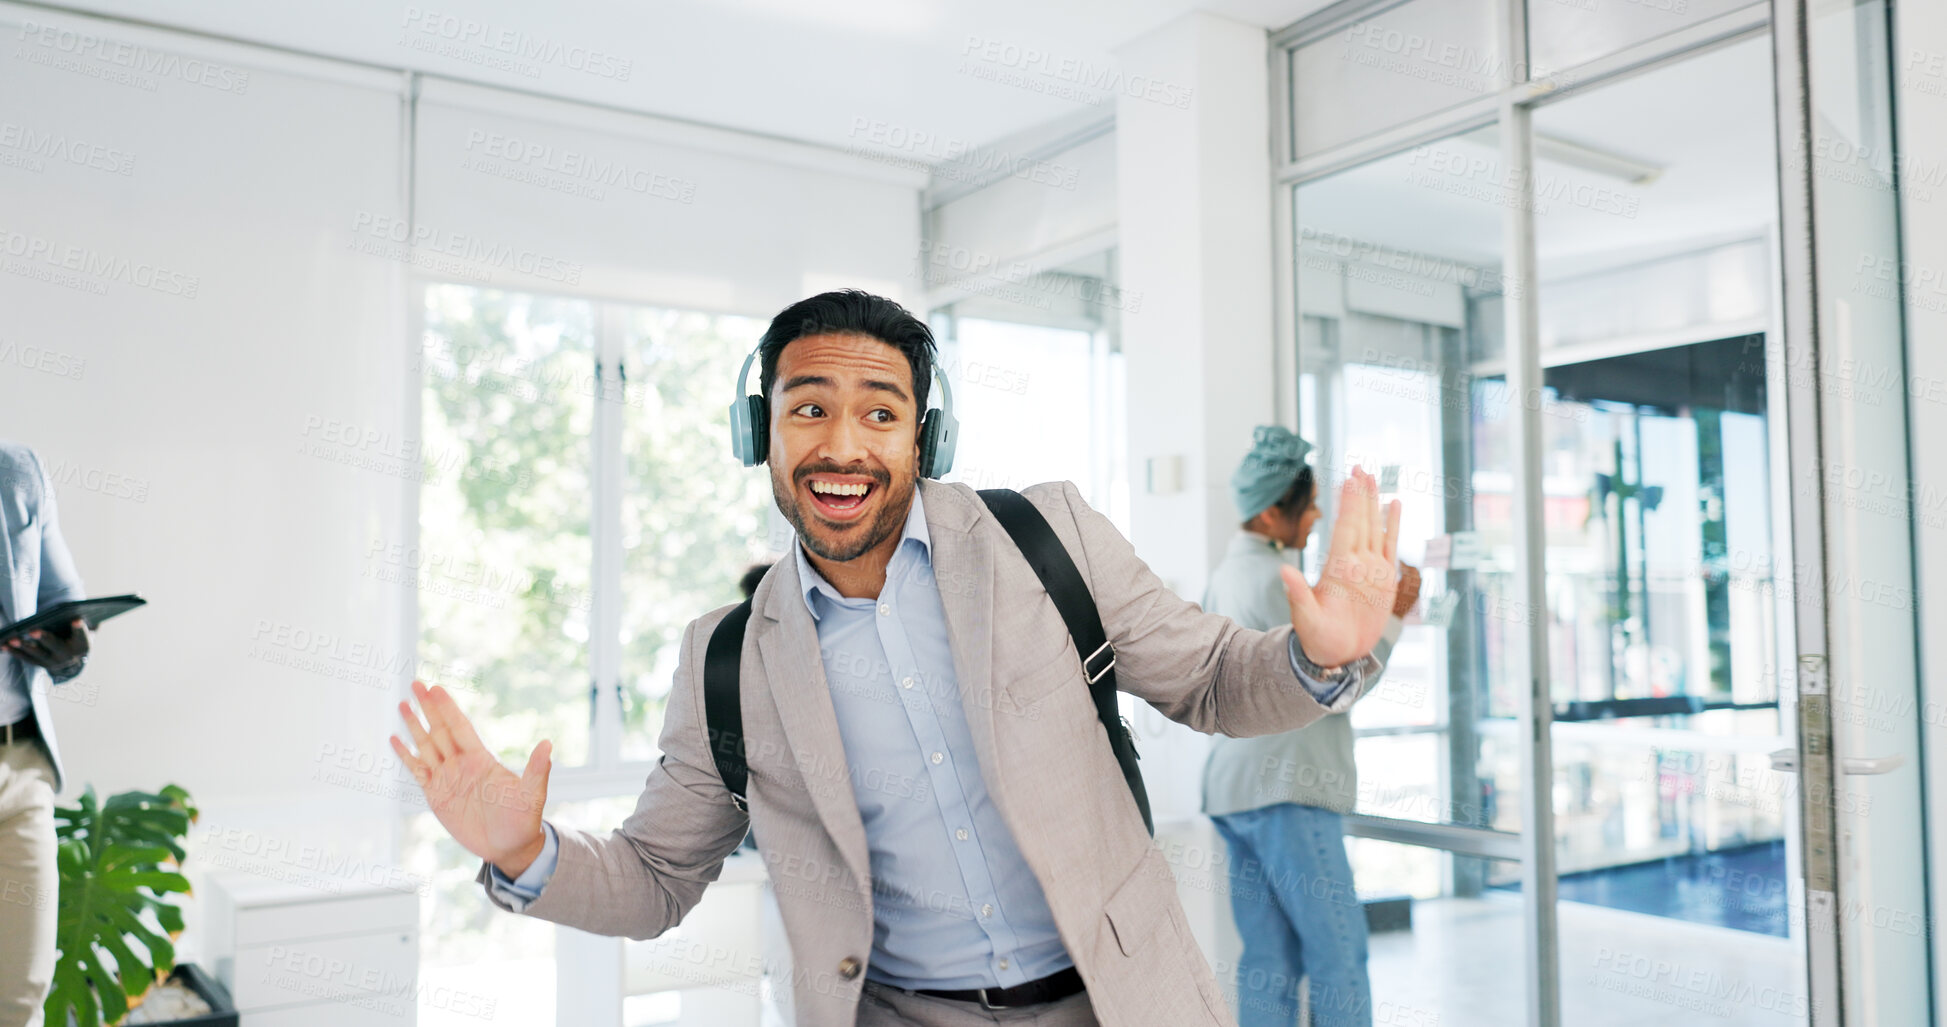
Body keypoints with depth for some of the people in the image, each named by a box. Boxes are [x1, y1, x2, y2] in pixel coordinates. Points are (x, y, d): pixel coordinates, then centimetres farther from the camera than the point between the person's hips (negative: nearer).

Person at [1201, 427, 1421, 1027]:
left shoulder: (1224, 576, 16)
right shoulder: (1279, 579, -13)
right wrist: (1392, 617, -5)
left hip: (1232, 789, 9)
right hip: (1287, 791, -9)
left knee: (1268, 962, 10)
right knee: (1339, 956, -1)